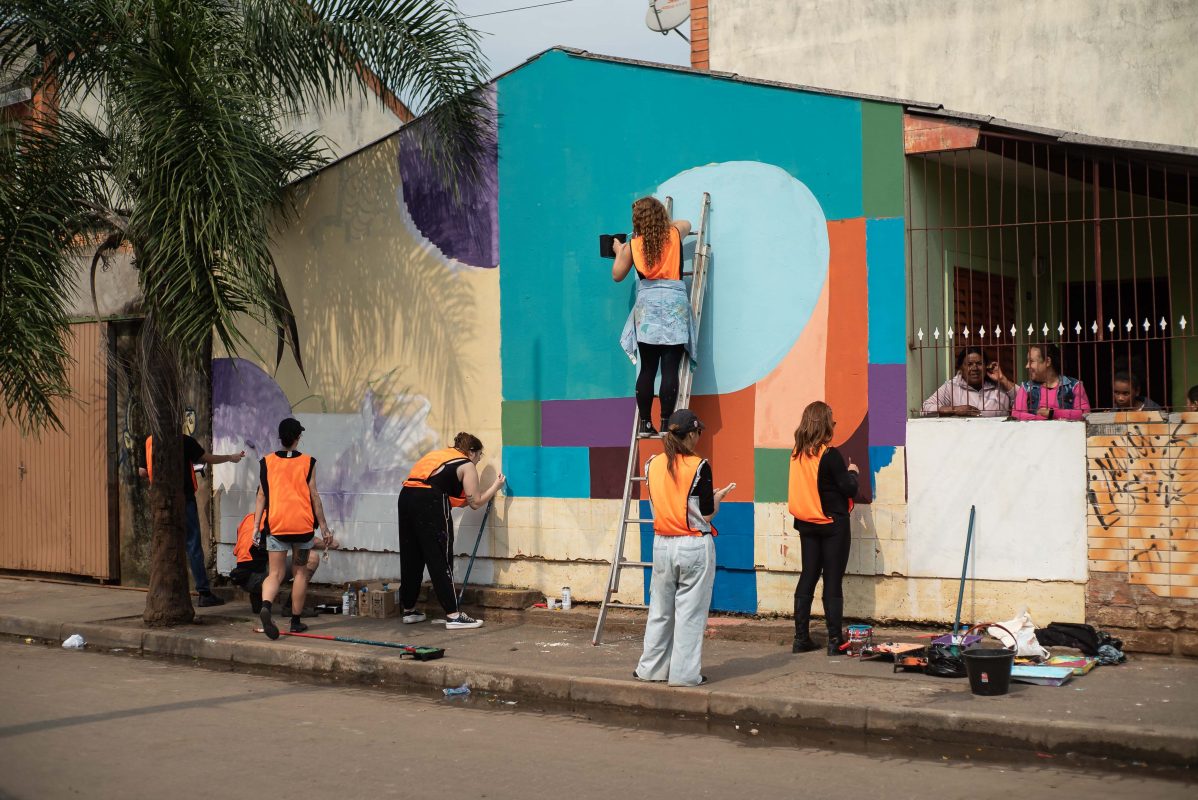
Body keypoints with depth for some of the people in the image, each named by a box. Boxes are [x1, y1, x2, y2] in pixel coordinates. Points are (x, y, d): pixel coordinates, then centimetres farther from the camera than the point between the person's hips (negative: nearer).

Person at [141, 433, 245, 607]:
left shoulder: (150, 442, 5)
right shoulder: (183, 440, -8)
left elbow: (142, 471, 6)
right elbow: (207, 458, -1)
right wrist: (231, 458, 14)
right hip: (184, 499, -4)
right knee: (193, 545, -1)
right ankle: (204, 593, -1)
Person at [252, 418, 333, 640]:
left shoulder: (267, 462, 4)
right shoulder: (308, 463, 0)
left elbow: (261, 496, 4)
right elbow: (314, 496, 0)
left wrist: (256, 526, 8)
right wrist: (324, 526, 6)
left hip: (275, 524, 1)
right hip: (302, 524, -1)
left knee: (275, 574, 2)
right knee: (301, 572, 13)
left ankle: (266, 606, -28)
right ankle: (296, 621, 16)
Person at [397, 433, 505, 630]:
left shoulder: (440, 455, 30)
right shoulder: (467, 465, 9)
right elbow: (475, 502, 8)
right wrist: (495, 486, 20)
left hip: (406, 496, 7)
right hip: (429, 502, -7)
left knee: (411, 557, 15)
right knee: (441, 559, -5)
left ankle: (409, 610, 23)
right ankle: (453, 615, -5)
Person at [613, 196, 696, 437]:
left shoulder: (632, 245, 6)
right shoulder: (675, 234, 7)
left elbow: (617, 275, 19)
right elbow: (686, 224, 31)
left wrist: (618, 252, 34)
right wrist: (663, 223, 41)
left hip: (647, 305, 1)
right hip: (674, 303, -1)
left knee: (647, 369, 6)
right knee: (670, 369, -5)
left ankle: (645, 424, 7)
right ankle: (665, 424, -8)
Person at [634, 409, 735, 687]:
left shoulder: (652, 465, 1)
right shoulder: (699, 467, -12)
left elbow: (658, 505, 10)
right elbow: (707, 514, -9)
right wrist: (718, 496, 11)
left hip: (662, 545, 4)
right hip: (694, 547, -4)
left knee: (660, 609, 15)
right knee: (690, 611, 4)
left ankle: (651, 668, 22)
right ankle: (685, 673, 8)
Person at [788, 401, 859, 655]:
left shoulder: (797, 454, 2)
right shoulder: (830, 455, -16)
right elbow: (849, 489, -13)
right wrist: (852, 472, 7)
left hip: (806, 524, 6)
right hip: (833, 525, -6)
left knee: (808, 577, 10)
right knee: (833, 582, -1)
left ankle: (801, 638, 10)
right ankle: (835, 640, 0)